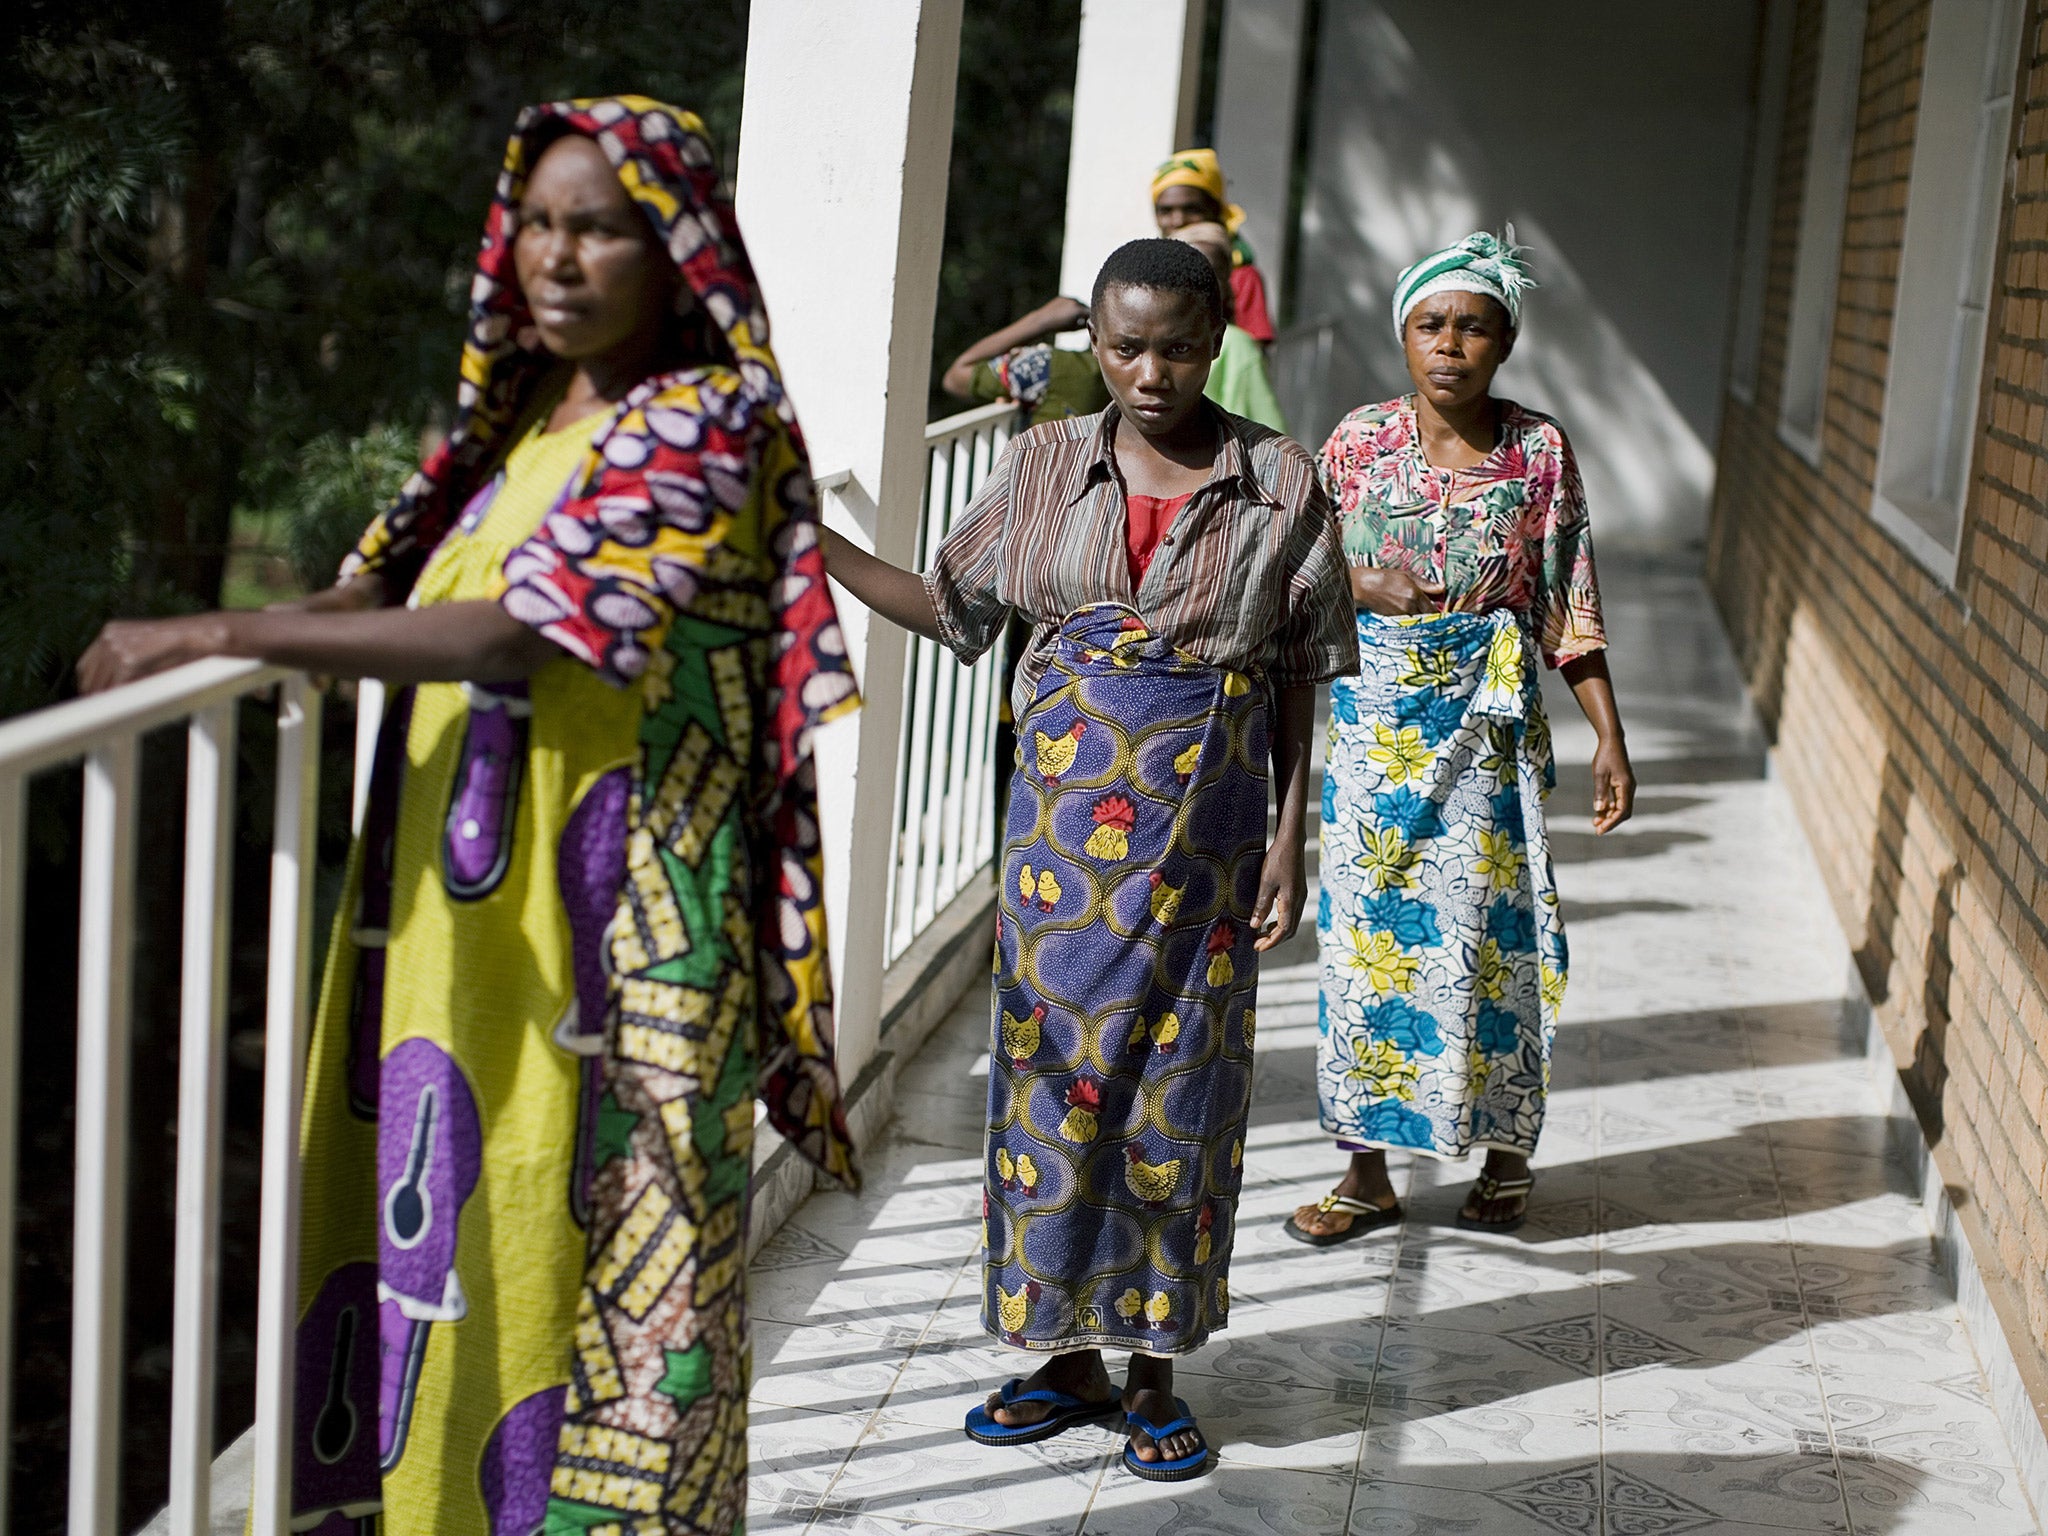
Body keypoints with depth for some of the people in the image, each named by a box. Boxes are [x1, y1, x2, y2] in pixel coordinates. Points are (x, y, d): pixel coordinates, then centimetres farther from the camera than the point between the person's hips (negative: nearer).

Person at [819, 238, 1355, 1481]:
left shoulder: (1281, 483, -2)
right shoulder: (1049, 467, 2)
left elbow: (1300, 676, 1)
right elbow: (954, 608, 12)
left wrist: (1291, 839, -3)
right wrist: (813, 543, 4)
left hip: (1205, 830, -2)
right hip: (1067, 820, 2)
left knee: (1181, 1094, 4)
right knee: (1056, 1074, 5)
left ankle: (1158, 1367, 19)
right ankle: (1069, 1356, 20)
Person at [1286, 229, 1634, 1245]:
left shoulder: (1540, 452, -2)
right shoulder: (1359, 441, 0)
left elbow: (1570, 609, 1)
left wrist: (1609, 736, -3)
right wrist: (1363, 585, -13)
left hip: (1489, 721, -1)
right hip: (1376, 720, 1)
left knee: (1488, 928, 2)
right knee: (1365, 929, 2)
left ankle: (1508, 1149, 21)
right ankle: (1368, 1170, 13)